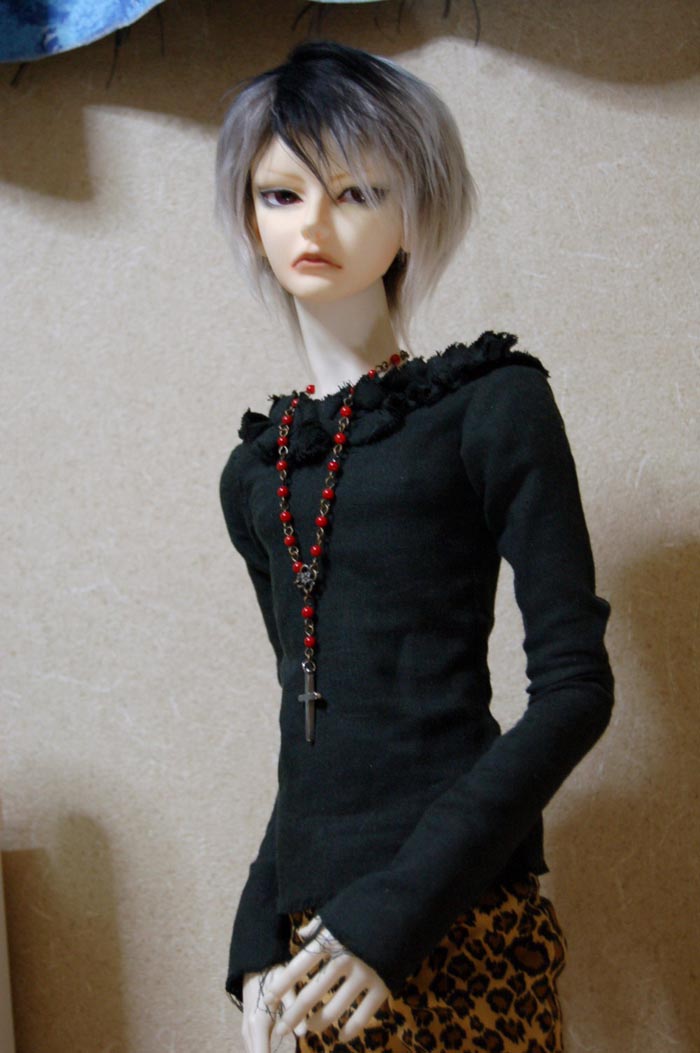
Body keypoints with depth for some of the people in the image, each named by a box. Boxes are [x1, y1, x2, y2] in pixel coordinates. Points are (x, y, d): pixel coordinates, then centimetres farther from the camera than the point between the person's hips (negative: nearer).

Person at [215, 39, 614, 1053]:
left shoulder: (488, 406, -4)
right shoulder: (257, 473, 12)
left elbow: (574, 686, -9)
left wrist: (398, 906, -17)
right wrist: (262, 937, 5)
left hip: (455, 931, -5)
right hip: (317, 930, 5)